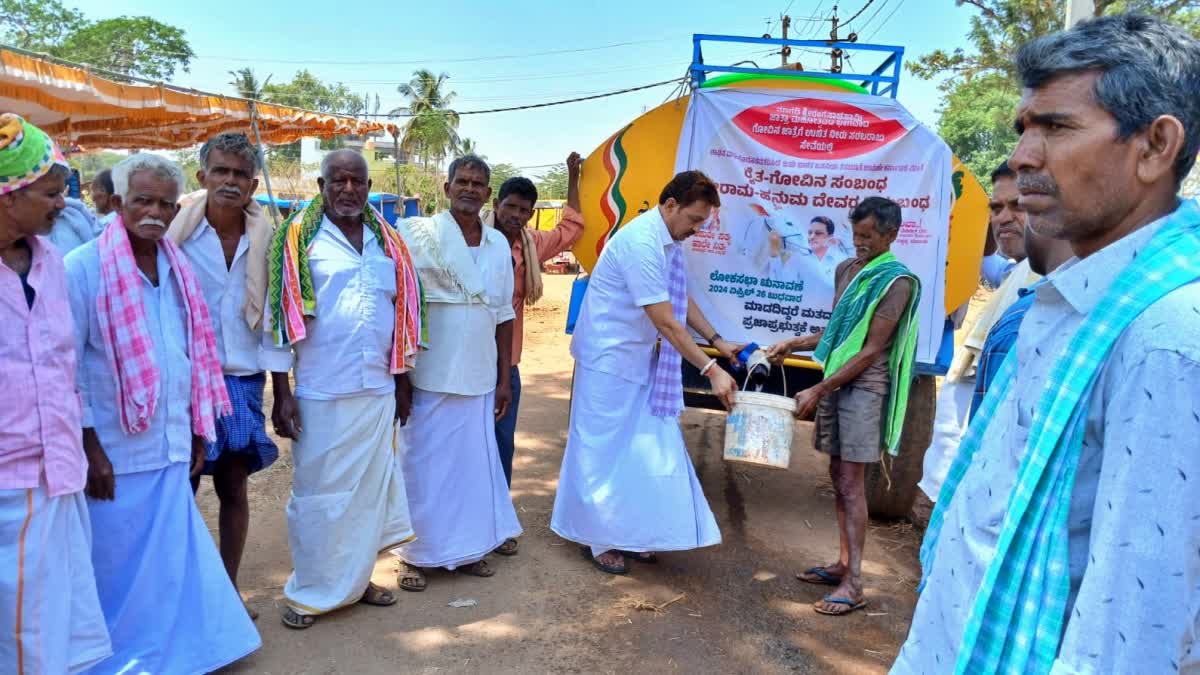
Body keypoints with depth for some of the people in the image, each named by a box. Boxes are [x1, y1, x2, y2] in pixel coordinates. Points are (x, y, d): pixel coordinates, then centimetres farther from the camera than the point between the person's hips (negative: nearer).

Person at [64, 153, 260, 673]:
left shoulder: (177, 269, 7)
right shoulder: (83, 268, -10)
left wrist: (197, 430, 13)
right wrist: (88, 446, -12)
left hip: (172, 445, 5)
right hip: (116, 450, -5)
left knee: (172, 555, 14)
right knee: (117, 561, 8)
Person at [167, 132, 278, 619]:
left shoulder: (264, 238, 1)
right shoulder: (178, 233, -7)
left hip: (243, 379, 2)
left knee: (233, 488, 11)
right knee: (179, 489, 6)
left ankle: (228, 586, 25)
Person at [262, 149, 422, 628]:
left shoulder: (388, 243, 9)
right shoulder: (298, 240, -5)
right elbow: (280, 319, -6)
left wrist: (403, 382, 12)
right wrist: (282, 393, -9)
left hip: (378, 391, 4)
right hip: (321, 393, -4)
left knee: (371, 489, 13)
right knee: (318, 493, 6)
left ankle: (357, 578, 29)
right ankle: (309, 592, 21)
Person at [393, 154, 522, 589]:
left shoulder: (499, 244, 8)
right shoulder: (420, 234, -7)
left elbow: (503, 315, 11)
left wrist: (505, 378, 10)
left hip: (479, 378, 5)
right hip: (430, 377, -4)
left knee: (474, 462, 13)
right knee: (424, 465, 6)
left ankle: (467, 546, 30)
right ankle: (415, 554, 22)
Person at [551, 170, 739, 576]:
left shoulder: (670, 242, 4)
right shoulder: (641, 242, -25)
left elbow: (682, 300, 15)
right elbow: (666, 322, -27)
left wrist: (718, 341, 6)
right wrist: (711, 370, -27)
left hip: (641, 360, 9)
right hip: (609, 358, -9)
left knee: (644, 449, 12)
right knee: (602, 450, 3)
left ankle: (629, 533, 24)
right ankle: (597, 539, 17)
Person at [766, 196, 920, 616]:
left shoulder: (896, 281, -12)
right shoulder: (846, 270, 11)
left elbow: (872, 350, -15)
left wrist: (819, 390, -17)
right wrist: (794, 344, 7)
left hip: (863, 388, -7)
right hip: (836, 383, 7)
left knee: (851, 482, -8)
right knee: (838, 475, 11)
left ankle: (853, 583, -3)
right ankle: (844, 564, 21)